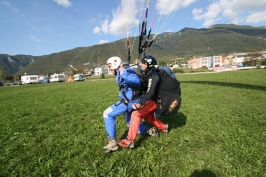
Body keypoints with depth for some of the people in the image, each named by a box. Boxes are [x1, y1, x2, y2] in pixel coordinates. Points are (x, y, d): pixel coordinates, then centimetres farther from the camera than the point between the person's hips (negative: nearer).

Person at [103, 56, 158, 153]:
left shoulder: (126, 70, -15)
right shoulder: (120, 73, 14)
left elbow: (136, 81, -32)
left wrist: (123, 73, -38)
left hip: (129, 101, -10)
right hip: (129, 101, 10)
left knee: (107, 114, -10)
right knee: (130, 122, 23)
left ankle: (112, 142, -5)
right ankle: (149, 131, 31)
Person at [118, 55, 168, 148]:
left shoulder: (153, 75, -20)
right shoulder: (148, 73, 8)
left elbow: (150, 92, -31)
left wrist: (140, 103, -39)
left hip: (153, 101, -10)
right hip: (149, 100, 10)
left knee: (136, 114, -21)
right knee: (148, 118, 22)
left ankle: (130, 140, -17)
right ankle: (164, 127, 45)